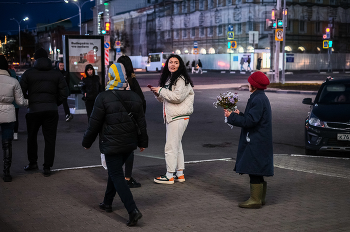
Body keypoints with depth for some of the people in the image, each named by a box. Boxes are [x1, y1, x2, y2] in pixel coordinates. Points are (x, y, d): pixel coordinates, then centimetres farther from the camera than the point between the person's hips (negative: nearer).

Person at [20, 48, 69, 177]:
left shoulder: (28, 73, -1)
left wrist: (29, 101, 13)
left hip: (34, 109, -1)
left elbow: (21, 92, -4)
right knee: (50, 139, 5)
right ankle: (47, 167, 4)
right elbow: (64, 93, 0)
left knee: (32, 137, 18)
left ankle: (32, 162, 25)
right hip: (51, 110, 1)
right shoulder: (56, 74, 3)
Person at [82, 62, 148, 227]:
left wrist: (87, 142, 4)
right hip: (129, 144, 6)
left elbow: (94, 124, -10)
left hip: (112, 145, -6)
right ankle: (107, 203, 35)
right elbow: (141, 122, 9)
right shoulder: (134, 97, 3)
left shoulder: (103, 98, -15)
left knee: (117, 177, -3)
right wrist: (143, 142, 20)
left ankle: (133, 210, -15)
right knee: (114, 172, 24)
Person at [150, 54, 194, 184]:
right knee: (176, 145, 13)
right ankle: (179, 174, 21)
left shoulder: (182, 79, -11)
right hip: (170, 116, 10)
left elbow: (177, 97, -22)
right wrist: (157, 93, 3)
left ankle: (170, 176, -2)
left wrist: (161, 90, -14)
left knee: (171, 146, -8)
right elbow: (164, 99, 23)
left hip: (179, 117, -10)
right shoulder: (168, 79, 17)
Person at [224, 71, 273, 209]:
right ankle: (259, 198, 23)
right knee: (257, 172, 15)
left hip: (256, 142, -11)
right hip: (257, 140, 11)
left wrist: (231, 116, -14)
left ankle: (255, 200, -1)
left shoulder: (258, 100, -18)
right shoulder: (260, 98, 14)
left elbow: (250, 121, -22)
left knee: (254, 171, -6)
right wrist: (239, 114, 16)